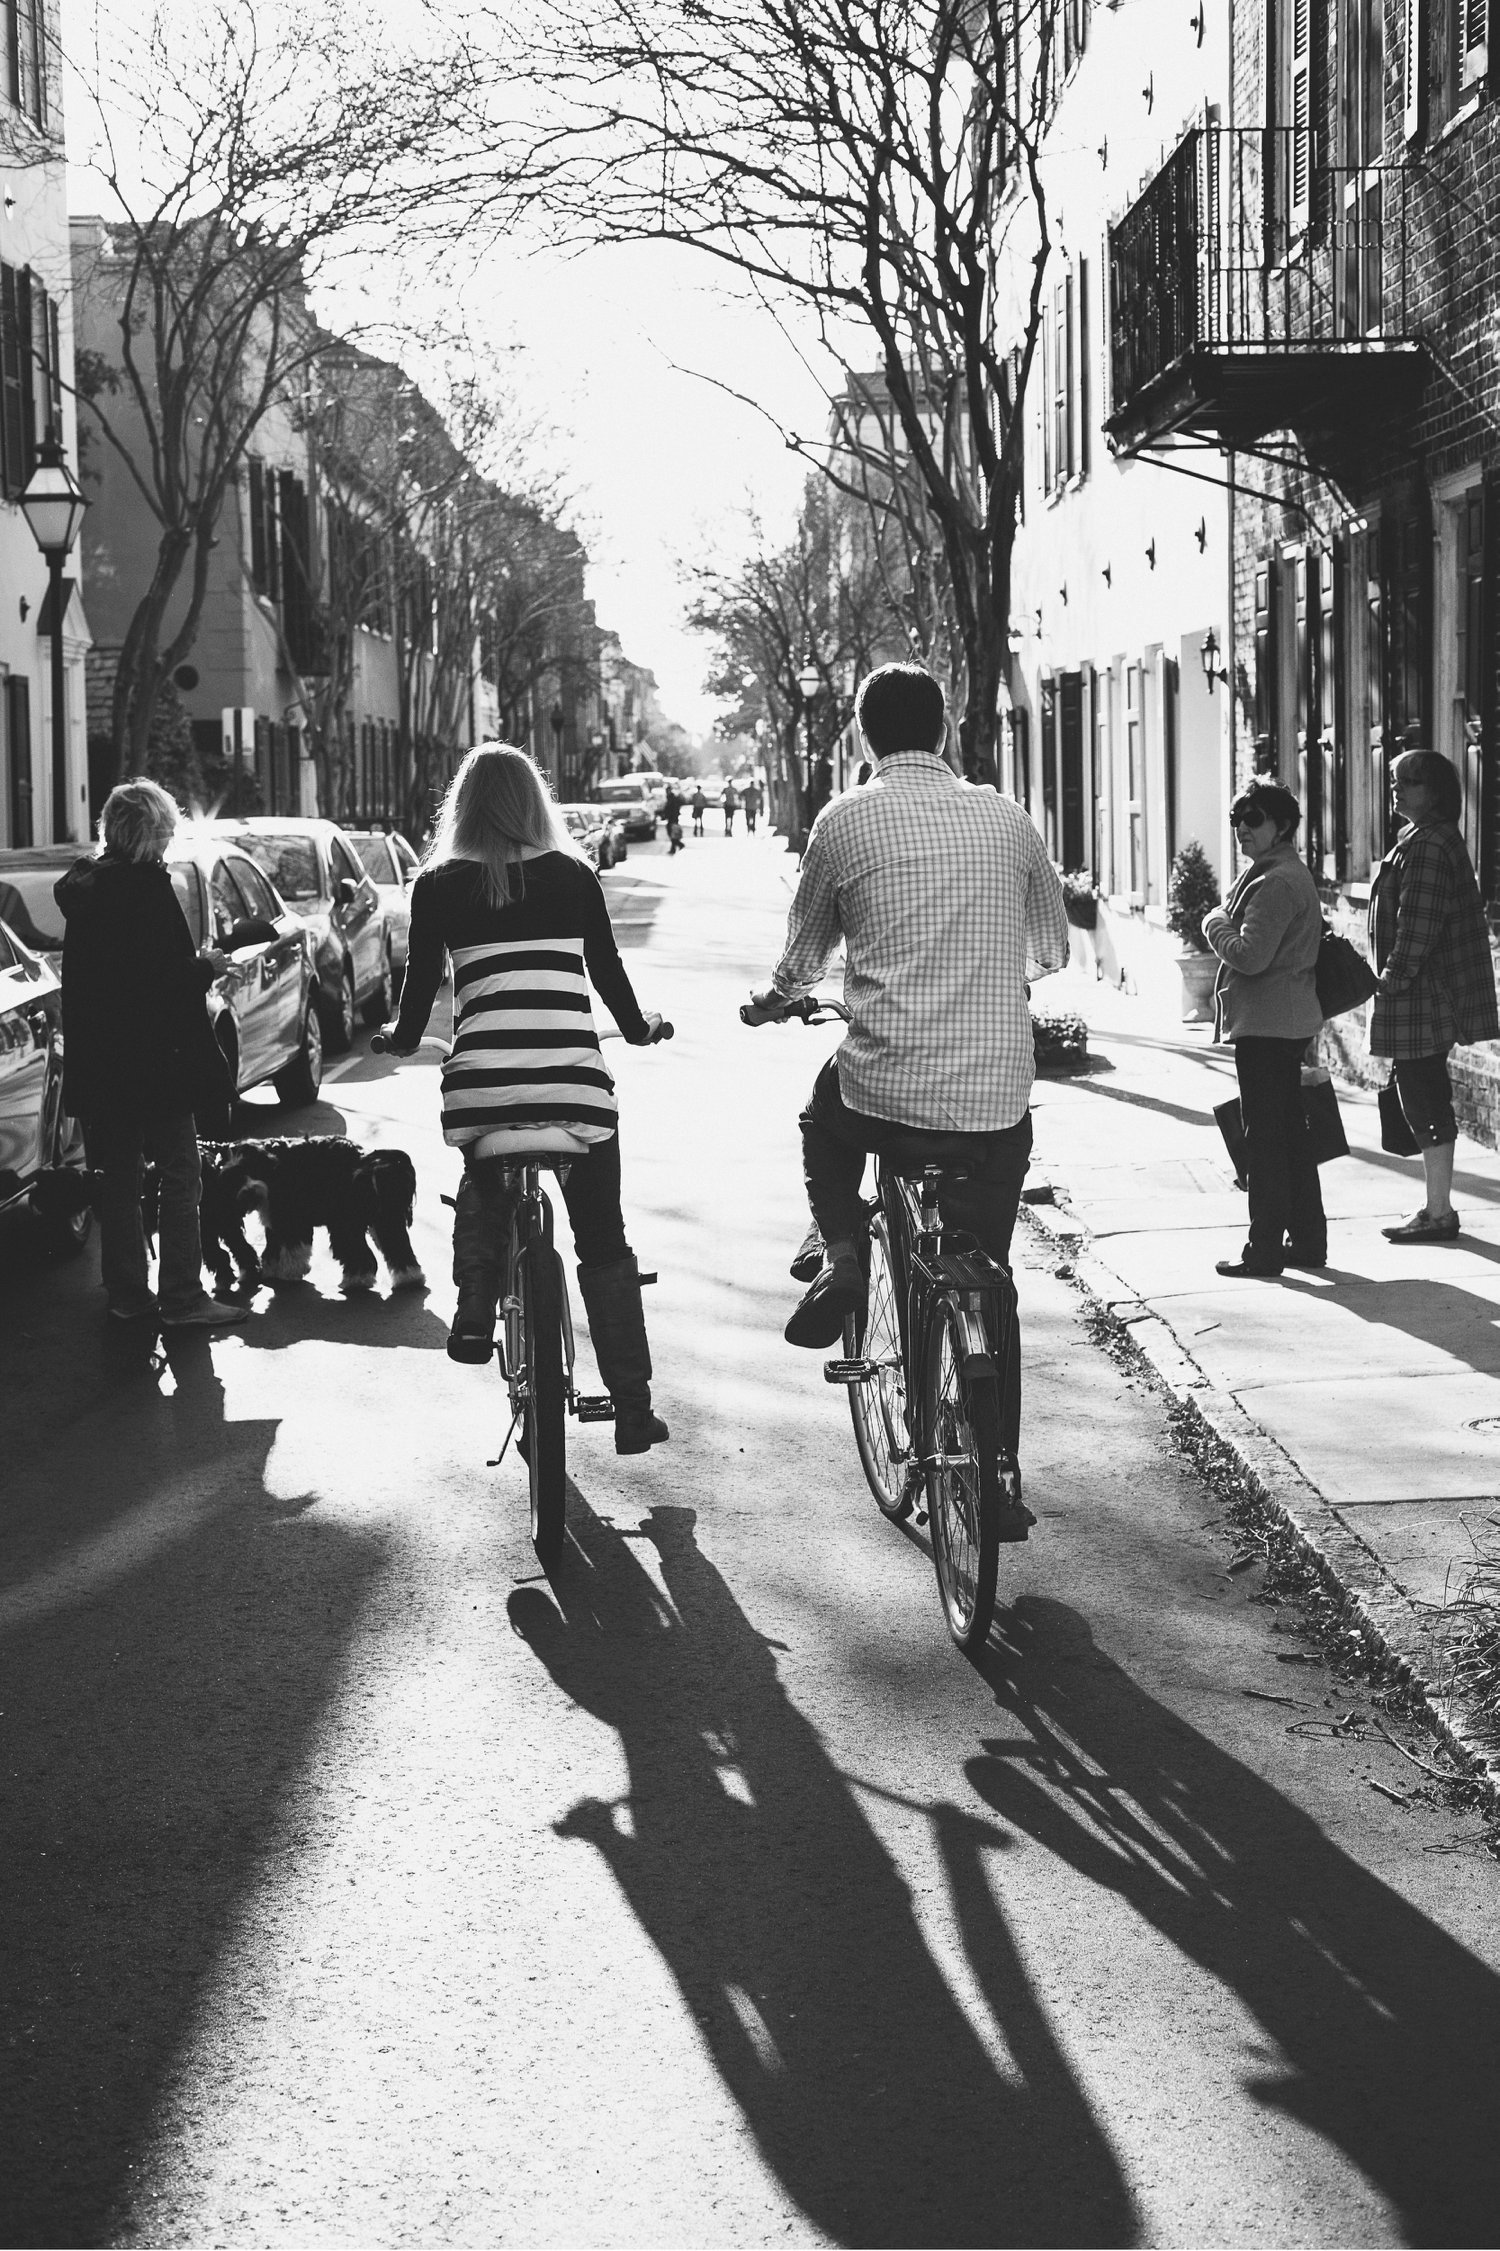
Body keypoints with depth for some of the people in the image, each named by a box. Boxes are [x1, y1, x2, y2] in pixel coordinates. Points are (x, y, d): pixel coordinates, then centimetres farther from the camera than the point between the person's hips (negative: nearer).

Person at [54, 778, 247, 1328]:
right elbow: (169, 975, -21)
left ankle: (126, 1291, 17)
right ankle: (181, 1297, -3)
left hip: (98, 1063, 8)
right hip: (155, 1057, -8)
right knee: (179, 1177, -1)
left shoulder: (83, 885, 8)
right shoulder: (147, 886, -16)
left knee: (119, 1179, 13)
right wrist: (208, 966, -2)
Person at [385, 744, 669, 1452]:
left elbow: (420, 989, 10)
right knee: (604, 1246, 12)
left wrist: (401, 1038, 31)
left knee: (482, 1192, 32)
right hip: (576, 1083, 0)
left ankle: (474, 1309, 10)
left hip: (479, 1083, 0)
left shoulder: (438, 885, 6)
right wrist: (639, 1028, 36)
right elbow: (608, 972, 16)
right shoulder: (572, 876, 9)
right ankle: (632, 1408, 11)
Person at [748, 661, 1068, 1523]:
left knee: (826, 1121, 34)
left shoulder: (846, 821, -1)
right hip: (999, 1103, 2)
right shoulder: (1006, 818, 6)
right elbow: (1054, 947, 18)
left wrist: (774, 999, 34)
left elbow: (804, 957, 11)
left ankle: (844, 1252, 10)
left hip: (883, 1093, -2)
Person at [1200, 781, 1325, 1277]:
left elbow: (1250, 955, -24)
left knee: (1265, 1136, -6)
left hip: (1265, 1025, -11)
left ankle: (1265, 1247, -3)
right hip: (1289, 1023, 11)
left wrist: (1215, 923, -9)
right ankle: (1307, 1240, 21)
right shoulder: (1291, 873, 16)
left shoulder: (1276, 883, -18)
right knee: (1290, 1131, 15)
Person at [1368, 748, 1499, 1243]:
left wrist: (1397, 973, -20)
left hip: (1421, 996, -11)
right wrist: (1394, 972, 23)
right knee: (1429, 1095, 15)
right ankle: (1438, 1207, 21)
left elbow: (1419, 920, -23)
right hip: (1429, 994, 11)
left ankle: (1439, 1214, -3)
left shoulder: (1428, 846, -17)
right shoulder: (1428, 839, 17)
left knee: (1423, 1096, -7)